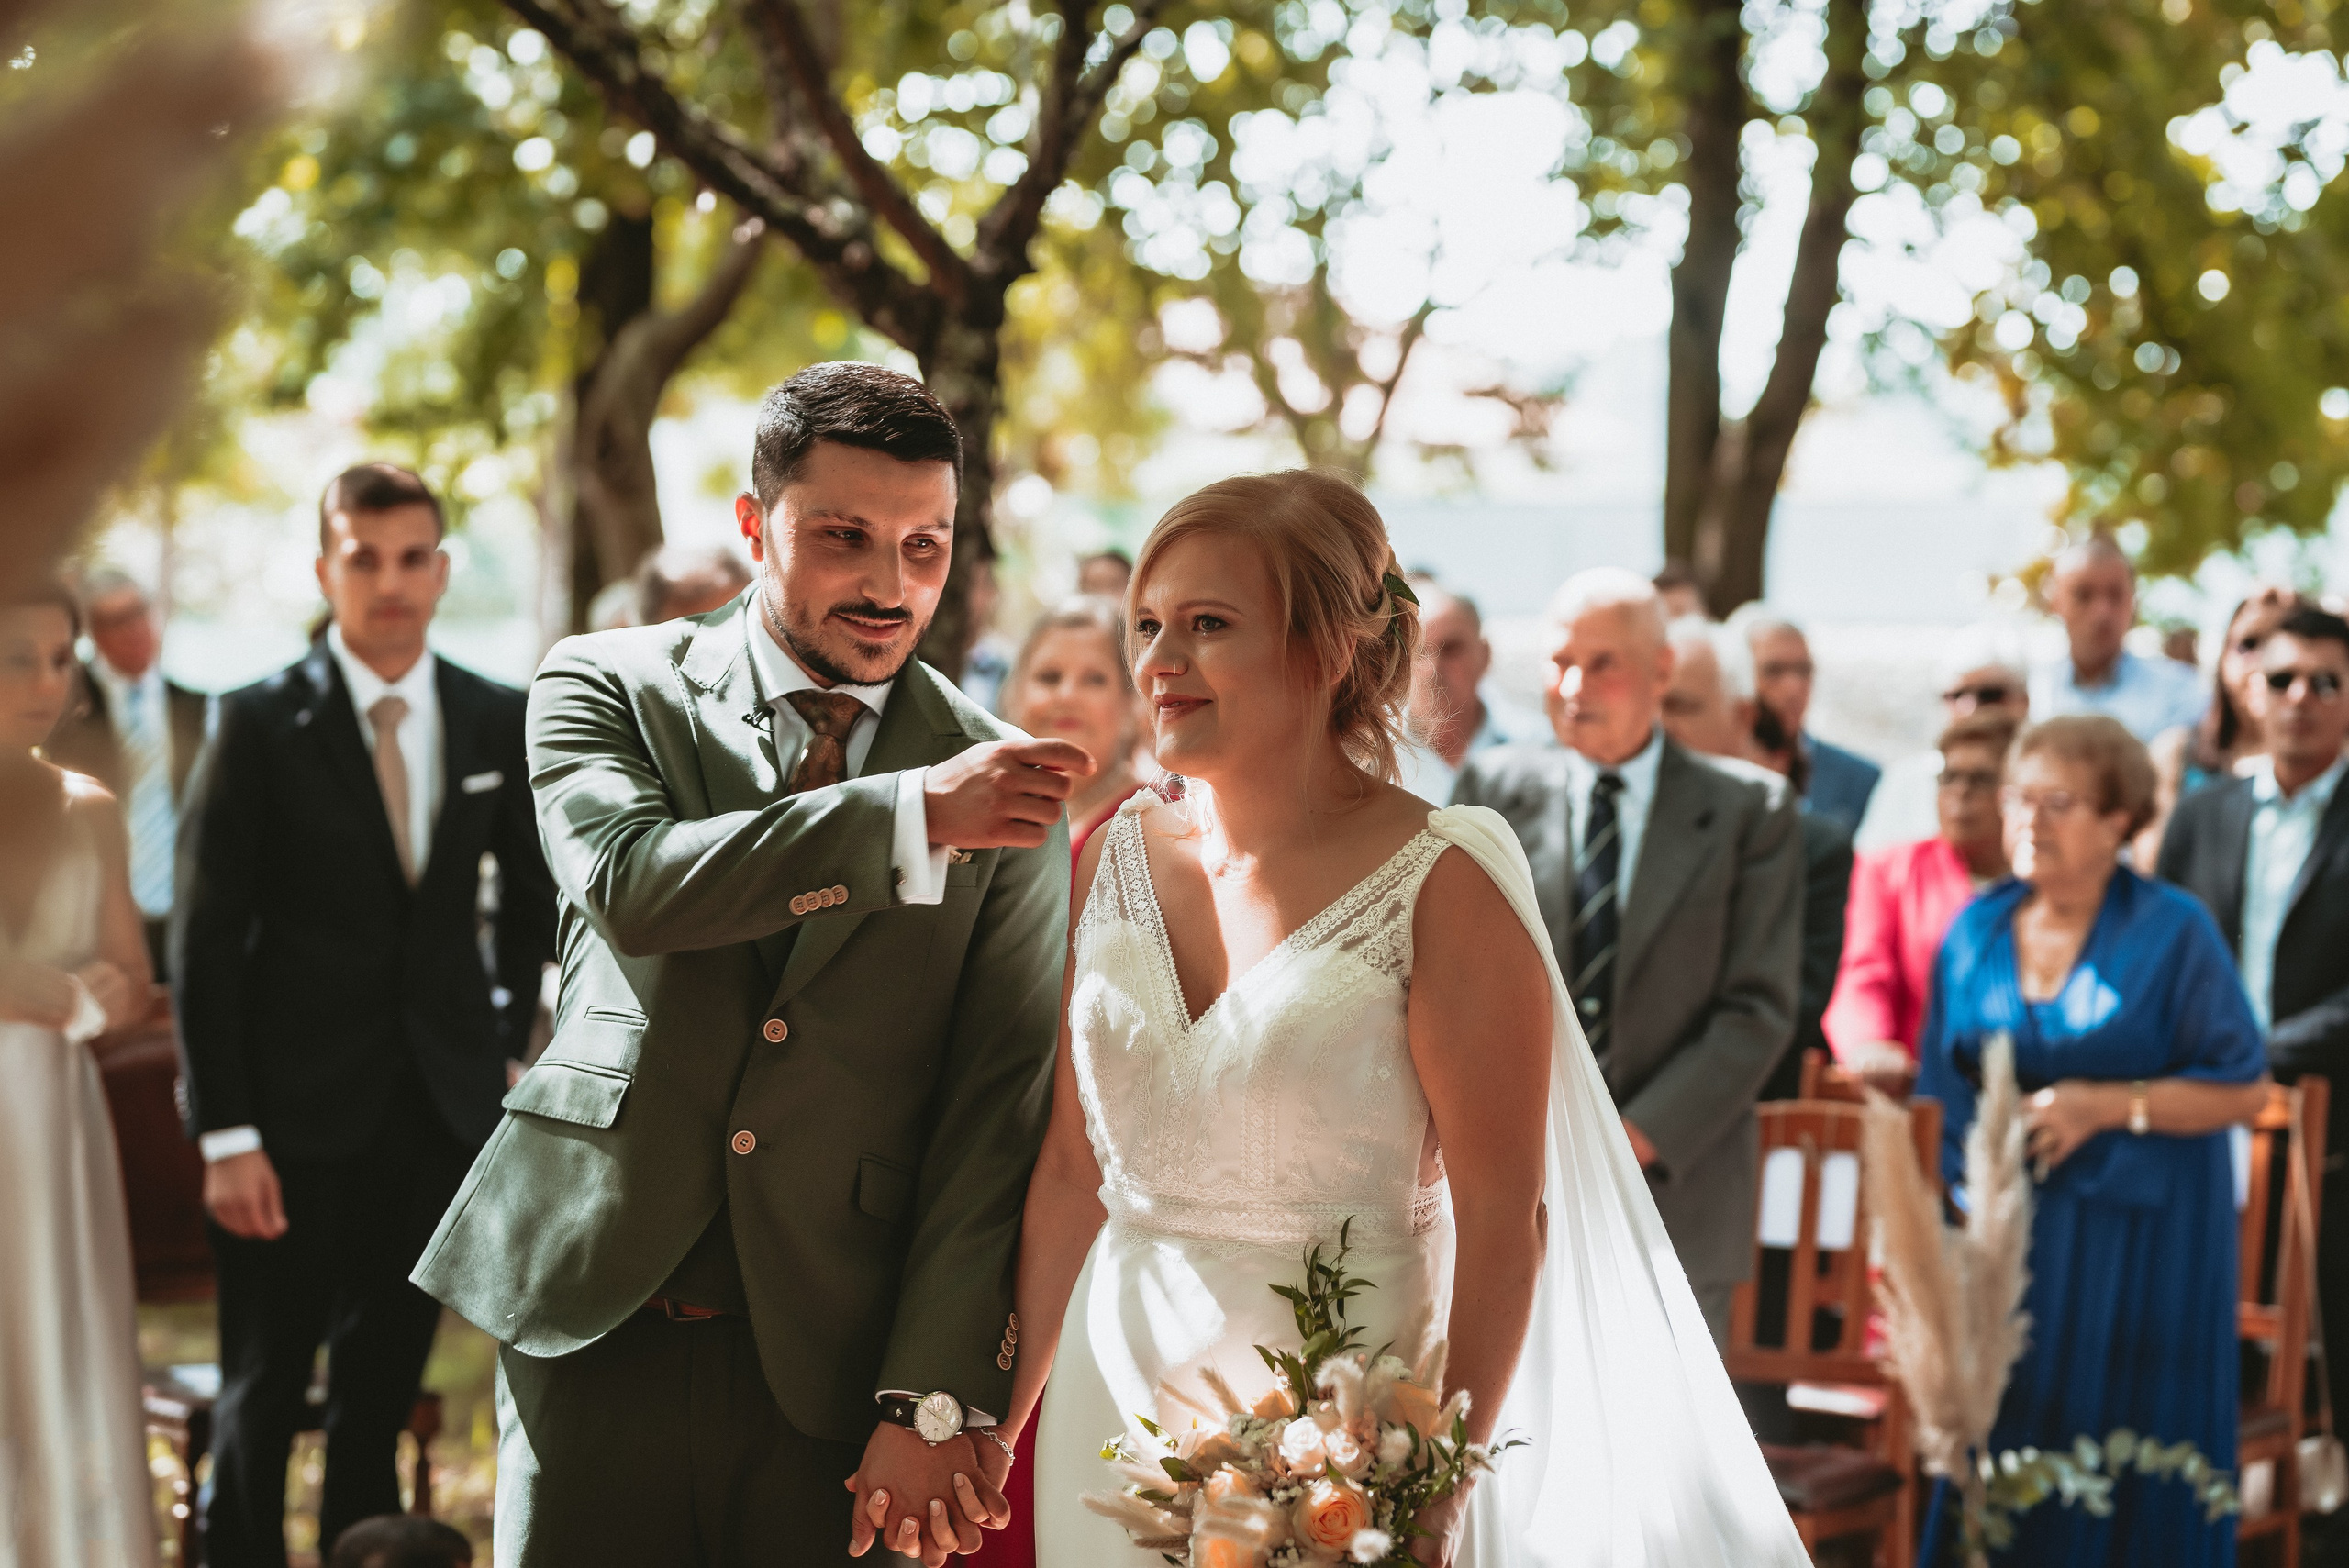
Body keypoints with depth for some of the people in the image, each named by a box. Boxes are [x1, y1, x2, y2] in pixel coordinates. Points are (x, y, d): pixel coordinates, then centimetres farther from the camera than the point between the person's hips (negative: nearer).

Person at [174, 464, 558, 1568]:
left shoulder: (498, 721, 4)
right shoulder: (261, 724, -7)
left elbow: (532, 887, 20)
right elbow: (207, 938, -8)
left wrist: (508, 1039, 13)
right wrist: (225, 1132, -13)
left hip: (440, 1103, 3)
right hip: (299, 1106, -3)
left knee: (382, 1385, 11)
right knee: (266, 1389, 3)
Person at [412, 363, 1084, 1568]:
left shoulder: (1007, 790, 4)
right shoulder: (608, 686, 4)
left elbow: (998, 1108, -1)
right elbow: (630, 883, -17)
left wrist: (938, 1400, -10)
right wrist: (917, 814, -23)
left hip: (831, 1370, 0)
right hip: (597, 1333, 0)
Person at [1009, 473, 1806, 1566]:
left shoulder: (1441, 889, -14)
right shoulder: (1116, 857, 2)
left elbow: (1503, 1223, -14)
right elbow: (1070, 1170, 6)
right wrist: (994, 1430, 5)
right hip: (1112, 1407, 5)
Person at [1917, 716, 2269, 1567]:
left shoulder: (2175, 932, -6)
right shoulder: (1976, 930, 6)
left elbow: (2245, 1089, -7)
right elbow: (1947, 1096, 9)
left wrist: (2106, 1105, -16)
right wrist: (1963, 1205, 1)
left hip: (2140, 1243, -3)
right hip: (2006, 1236, 3)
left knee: (2122, 1473, -1)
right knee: (1995, 1448, 2)